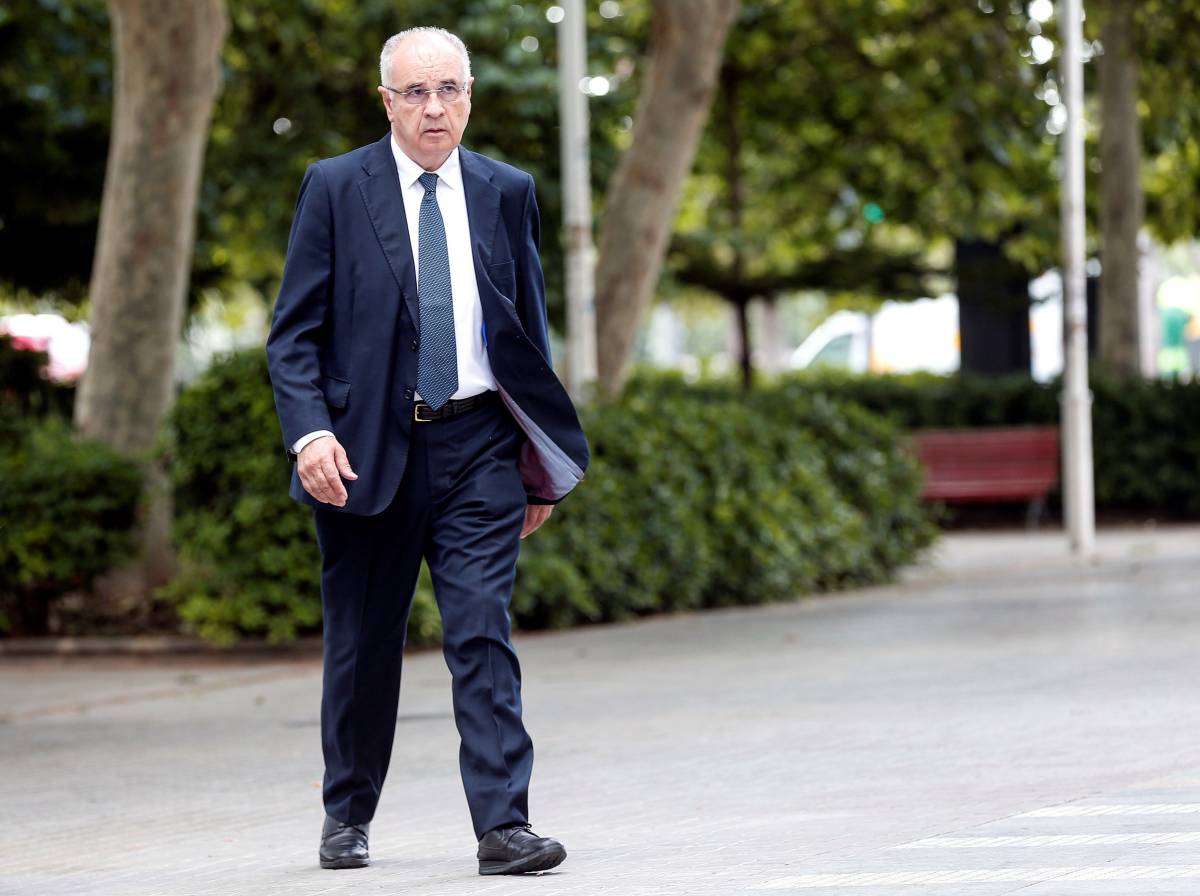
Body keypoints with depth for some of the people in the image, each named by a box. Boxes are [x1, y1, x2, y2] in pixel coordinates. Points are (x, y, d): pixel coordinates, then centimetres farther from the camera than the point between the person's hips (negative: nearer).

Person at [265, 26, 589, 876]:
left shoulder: (507, 193, 9)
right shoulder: (335, 189, 1)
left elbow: (530, 332, 14)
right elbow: (294, 332, -1)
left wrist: (542, 466, 12)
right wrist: (309, 431, -17)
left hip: (478, 444, 1)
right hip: (367, 448, -1)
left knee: (484, 633, -9)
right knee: (364, 644, 9)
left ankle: (504, 826, -12)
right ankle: (348, 817, 25)